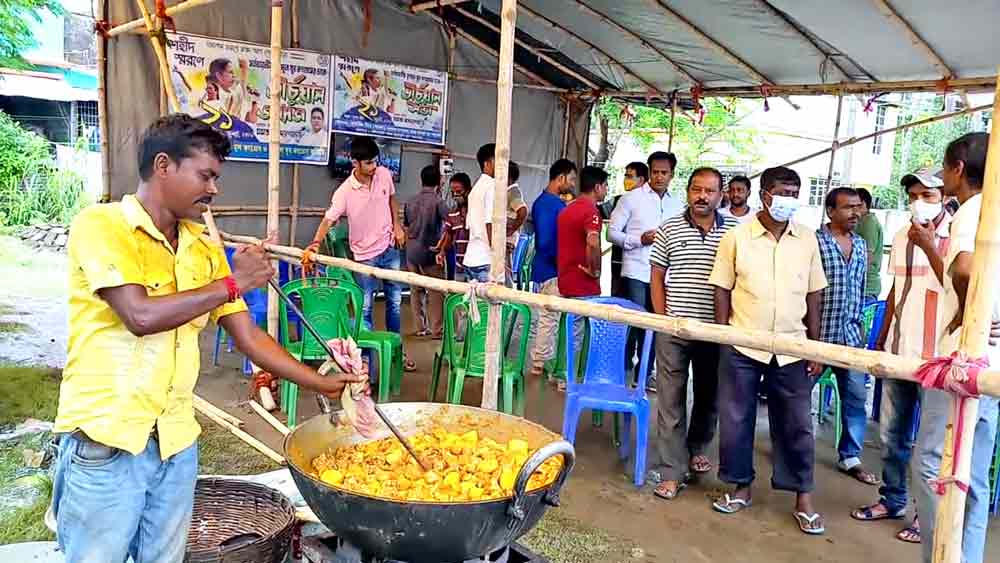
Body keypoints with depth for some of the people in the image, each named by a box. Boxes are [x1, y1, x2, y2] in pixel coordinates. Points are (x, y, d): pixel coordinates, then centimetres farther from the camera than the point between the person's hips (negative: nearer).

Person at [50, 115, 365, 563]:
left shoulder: (205, 249, 9)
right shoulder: (100, 225, -9)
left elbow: (248, 336, 8)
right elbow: (141, 316, -22)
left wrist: (323, 384, 3)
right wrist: (232, 283, -12)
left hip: (177, 440, 6)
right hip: (105, 441, -5)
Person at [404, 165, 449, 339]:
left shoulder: (411, 202, 8)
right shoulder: (437, 201, -10)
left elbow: (406, 228, 15)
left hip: (412, 252, 6)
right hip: (430, 252, -6)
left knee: (416, 290, 12)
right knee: (436, 292, 0)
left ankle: (421, 328, 17)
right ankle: (436, 330, 0)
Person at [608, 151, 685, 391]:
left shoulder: (677, 204, 12)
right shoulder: (631, 198, 0)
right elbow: (612, 232, -2)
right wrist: (639, 240, -14)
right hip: (636, 273, -4)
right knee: (633, 323, -4)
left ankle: (645, 373, 21)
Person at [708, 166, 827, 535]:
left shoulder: (807, 240, 4)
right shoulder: (736, 237, -3)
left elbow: (813, 297, 8)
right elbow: (722, 291, 0)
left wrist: (815, 347, 5)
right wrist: (723, 340, -4)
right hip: (742, 347, -1)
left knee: (796, 425, 8)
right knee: (736, 420, 8)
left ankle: (803, 498, 21)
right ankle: (741, 487, 26)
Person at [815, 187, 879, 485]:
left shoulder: (861, 245, 11)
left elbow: (860, 288, 19)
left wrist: (860, 324, 17)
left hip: (851, 333, 6)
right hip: (817, 331, -6)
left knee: (856, 396, 9)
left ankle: (850, 457, 22)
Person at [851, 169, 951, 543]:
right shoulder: (901, 237, 11)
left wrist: (928, 245, -19)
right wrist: (881, 338, 19)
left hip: (936, 355, -6)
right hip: (898, 351, 6)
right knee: (891, 433, 14)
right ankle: (892, 499, 28)